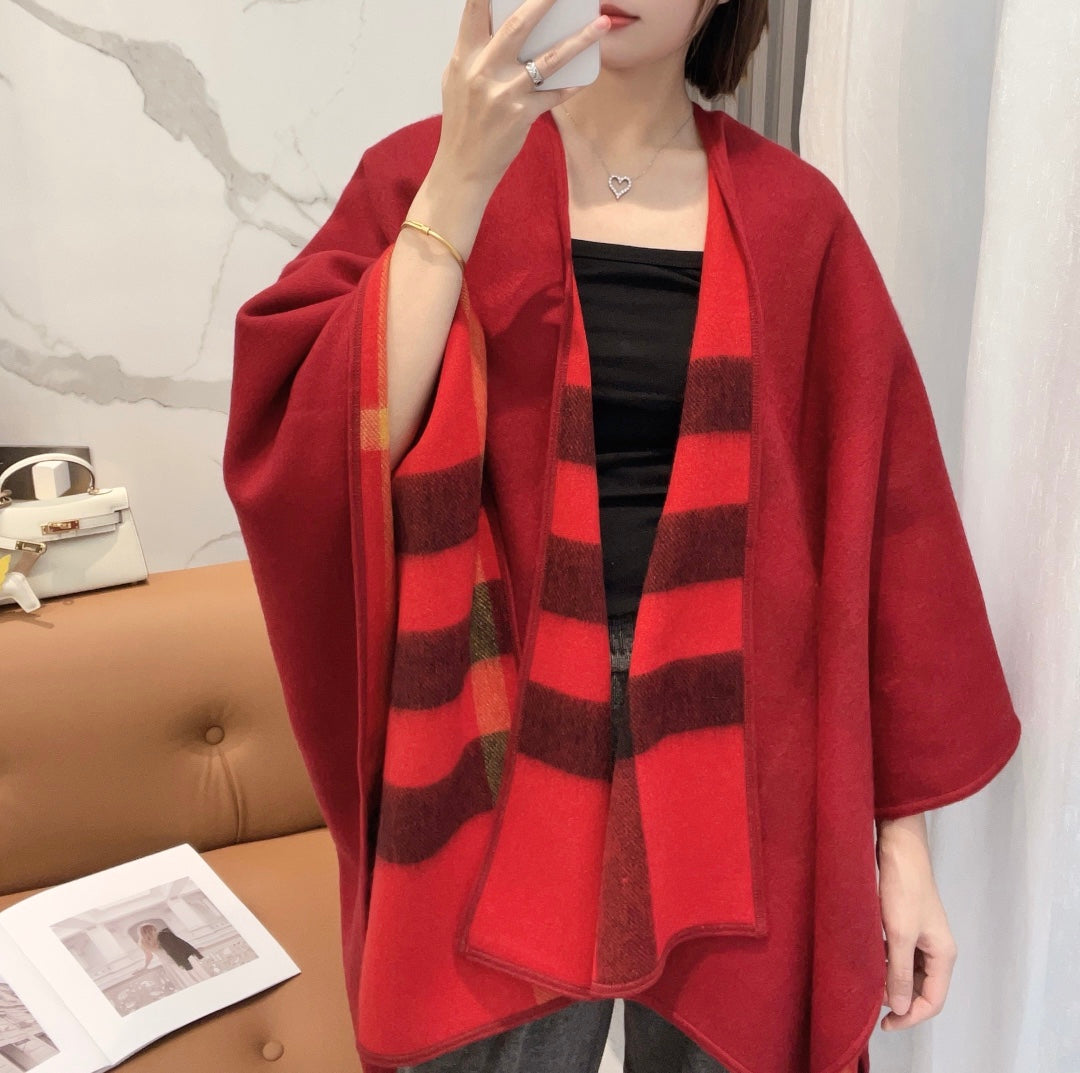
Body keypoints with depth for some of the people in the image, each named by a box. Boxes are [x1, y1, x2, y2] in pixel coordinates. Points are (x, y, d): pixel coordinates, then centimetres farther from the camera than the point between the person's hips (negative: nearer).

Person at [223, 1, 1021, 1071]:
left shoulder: (791, 217, 1)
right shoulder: (423, 176, -1)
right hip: (500, 779, -1)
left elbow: (879, 527, 1)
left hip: (739, 772, 2)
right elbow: (304, 459, -14)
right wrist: (460, 183, -20)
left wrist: (903, 835, 1)